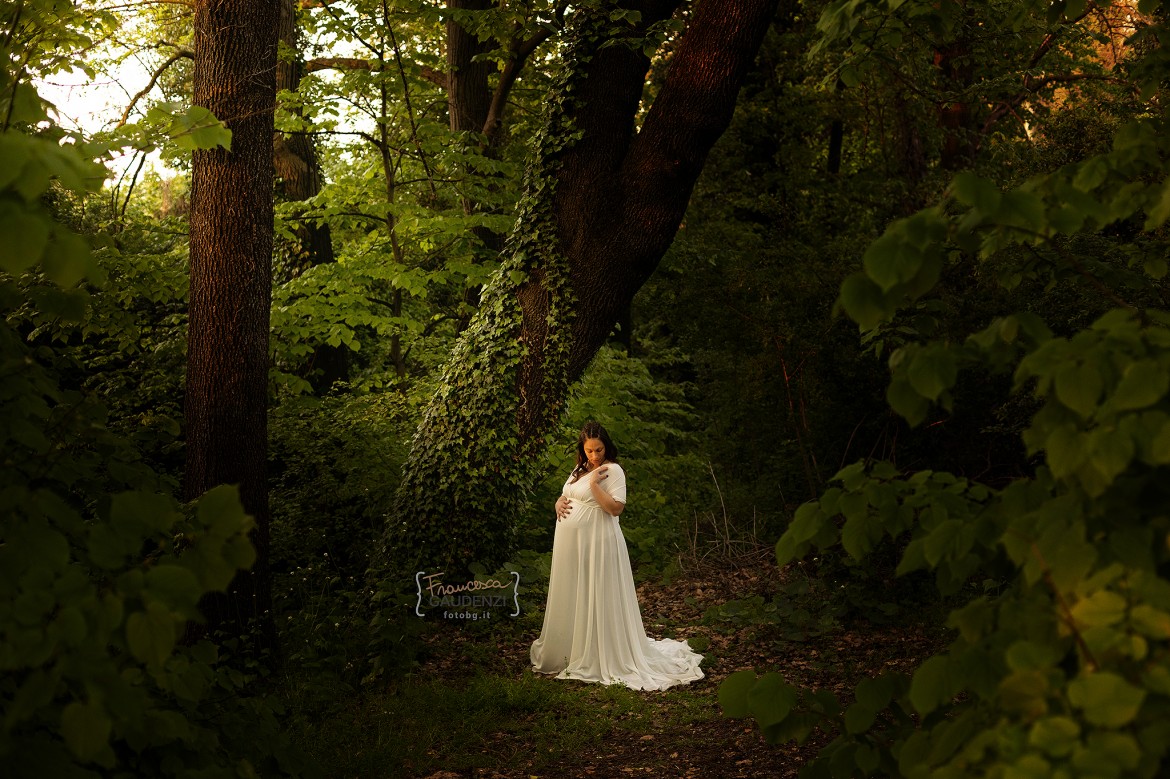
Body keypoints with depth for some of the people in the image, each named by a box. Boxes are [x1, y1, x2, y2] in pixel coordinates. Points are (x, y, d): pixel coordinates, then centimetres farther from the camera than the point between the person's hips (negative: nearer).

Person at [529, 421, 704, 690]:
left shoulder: (613, 471, -9)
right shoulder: (580, 469, 15)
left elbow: (616, 509, -17)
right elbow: (565, 495, 24)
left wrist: (594, 484, -22)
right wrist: (559, 503, 2)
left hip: (596, 543, -8)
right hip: (570, 543, 8)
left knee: (596, 599, -2)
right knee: (570, 597, 14)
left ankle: (599, 658, 7)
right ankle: (568, 650, 27)